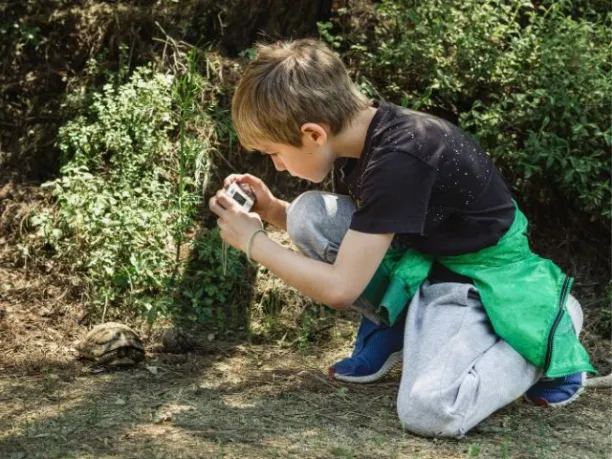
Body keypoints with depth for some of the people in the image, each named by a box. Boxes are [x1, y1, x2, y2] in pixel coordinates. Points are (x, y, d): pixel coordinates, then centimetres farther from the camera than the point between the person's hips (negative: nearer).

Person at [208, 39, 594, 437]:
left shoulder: (399, 159, -31)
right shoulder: (358, 138, -4)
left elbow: (340, 289, -28)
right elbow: (341, 238, 14)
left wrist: (253, 241, -16)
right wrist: (273, 210, -1)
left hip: (479, 275, -8)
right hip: (417, 259, 8)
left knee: (428, 410, -28)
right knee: (308, 214, -9)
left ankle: (549, 331, -3)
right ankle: (390, 327, 8)